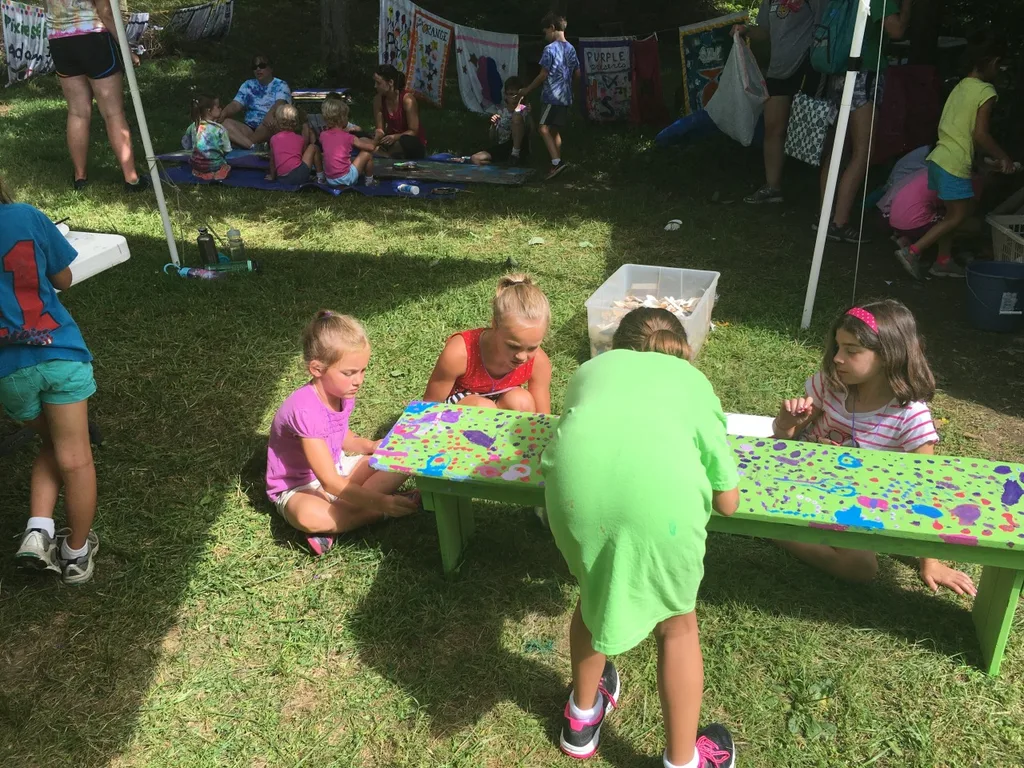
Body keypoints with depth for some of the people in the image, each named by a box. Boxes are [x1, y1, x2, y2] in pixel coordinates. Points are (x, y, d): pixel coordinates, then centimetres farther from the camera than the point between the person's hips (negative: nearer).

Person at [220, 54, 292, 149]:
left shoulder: (280, 85, 5)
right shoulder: (248, 85, 19)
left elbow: (280, 103, -16)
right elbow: (235, 105, 8)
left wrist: (270, 113, -39)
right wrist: (223, 113, -15)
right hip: (249, 129, 4)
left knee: (273, 120, -38)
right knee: (225, 122, -22)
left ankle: (243, 142, -24)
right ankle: (253, 146, -44)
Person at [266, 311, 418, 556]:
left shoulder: (341, 392, -7)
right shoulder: (305, 410, -32)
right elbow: (331, 483, -33)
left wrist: (371, 446, -8)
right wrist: (382, 502, -38)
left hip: (336, 469, 8)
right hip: (299, 487, -8)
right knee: (309, 516, -42)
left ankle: (334, 524, -16)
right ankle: (382, 512, -19)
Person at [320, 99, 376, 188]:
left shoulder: (323, 135, 4)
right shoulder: (349, 137, -8)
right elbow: (371, 147, 0)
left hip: (330, 180, 6)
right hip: (345, 179, -6)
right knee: (367, 153, 7)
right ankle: (369, 181, 20)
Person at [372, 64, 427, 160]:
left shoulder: (407, 99, -18)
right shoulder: (378, 99, -3)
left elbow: (414, 131, -18)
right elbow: (380, 129, -3)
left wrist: (395, 137, -35)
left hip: (414, 144, -3)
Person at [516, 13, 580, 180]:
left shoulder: (550, 49, -11)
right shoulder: (571, 49, 12)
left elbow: (543, 75, -11)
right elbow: (577, 74, 15)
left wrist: (527, 90, -1)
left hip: (553, 96, -8)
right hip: (566, 97, 8)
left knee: (544, 129, -8)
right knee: (555, 130, 12)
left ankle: (556, 162, -21)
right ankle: (556, 164, 11)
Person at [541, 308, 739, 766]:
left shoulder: (594, 368, 37)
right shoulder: (693, 380, 33)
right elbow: (728, 501, 31)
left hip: (575, 475, 2)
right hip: (659, 489, -2)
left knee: (595, 592, 33)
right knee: (676, 624, 27)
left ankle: (582, 719, 53)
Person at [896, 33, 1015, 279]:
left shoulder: (960, 86, 12)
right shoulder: (986, 91, -11)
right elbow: (980, 135, -16)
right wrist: (1003, 157, -2)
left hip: (938, 158, 8)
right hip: (955, 165, -8)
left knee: (952, 213, 18)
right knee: (958, 215, 3)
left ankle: (944, 260, 25)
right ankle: (913, 251, -4)